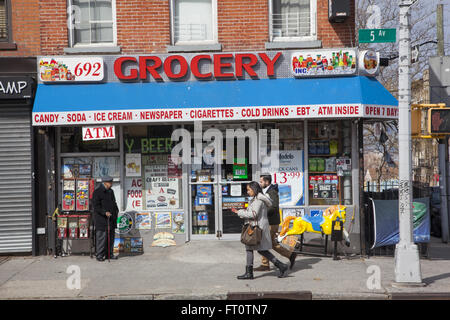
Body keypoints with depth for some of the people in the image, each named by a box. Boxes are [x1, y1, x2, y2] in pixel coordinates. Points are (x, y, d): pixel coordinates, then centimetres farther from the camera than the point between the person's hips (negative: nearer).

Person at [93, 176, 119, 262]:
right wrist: (105, 212, -25)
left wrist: (116, 211, 14)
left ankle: (109, 254, 19)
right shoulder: (97, 192, -9)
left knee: (111, 237, 10)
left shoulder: (111, 191, 17)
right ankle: (99, 255, 2)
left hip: (111, 219, 8)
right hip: (101, 219, -8)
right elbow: (96, 206, -15)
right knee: (101, 237, -6)